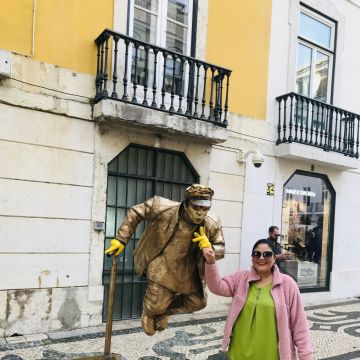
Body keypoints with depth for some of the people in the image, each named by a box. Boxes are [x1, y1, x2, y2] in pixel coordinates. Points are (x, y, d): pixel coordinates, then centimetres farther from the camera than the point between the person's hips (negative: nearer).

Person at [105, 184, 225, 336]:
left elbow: (220, 248, -4)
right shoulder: (163, 208, -26)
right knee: (157, 305, -3)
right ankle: (149, 312, 38)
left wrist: (210, 248, -30)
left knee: (198, 302, 13)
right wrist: (121, 239, -12)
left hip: (188, 270, 4)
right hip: (163, 266, -3)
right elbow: (134, 212, -12)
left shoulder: (212, 224, -18)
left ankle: (164, 310, 40)